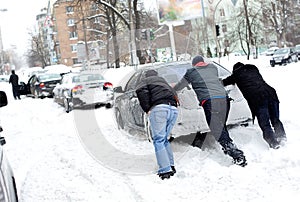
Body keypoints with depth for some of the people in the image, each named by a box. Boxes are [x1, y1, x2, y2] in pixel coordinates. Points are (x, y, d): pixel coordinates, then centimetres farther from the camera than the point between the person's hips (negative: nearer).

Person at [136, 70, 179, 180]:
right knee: (164, 139, 18)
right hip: (173, 109, 6)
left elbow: (141, 91, -2)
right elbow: (174, 94, 30)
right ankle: (171, 165, 11)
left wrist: (146, 109, -2)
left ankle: (165, 170, -18)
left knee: (158, 140, -7)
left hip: (159, 108, -6)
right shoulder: (163, 81, 39)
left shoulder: (145, 81, 19)